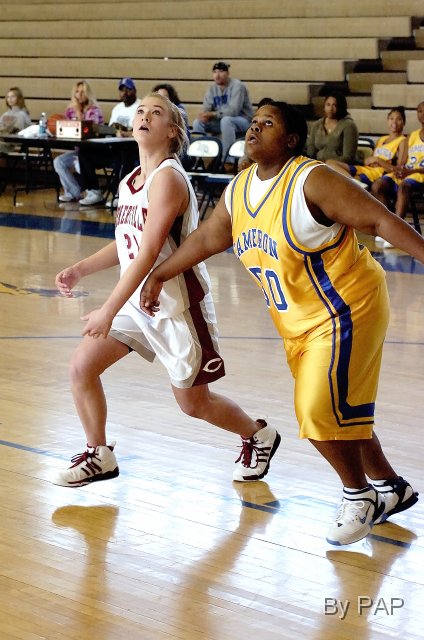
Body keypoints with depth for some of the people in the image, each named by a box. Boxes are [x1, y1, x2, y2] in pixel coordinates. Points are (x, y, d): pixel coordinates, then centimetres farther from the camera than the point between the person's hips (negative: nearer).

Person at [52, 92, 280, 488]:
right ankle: (98, 456, 14)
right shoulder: (131, 179, 7)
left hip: (177, 304, -8)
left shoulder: (168, 178, -20)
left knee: (193, 402, 5)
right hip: (137, 300, 8)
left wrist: (109, 310, -26)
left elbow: (148, 252, -25)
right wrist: (80, 270, 5)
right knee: (81, 366, -2)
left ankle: (259, 437, 31)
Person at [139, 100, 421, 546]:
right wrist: (159, 275, 21)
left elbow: (380, 220, -24)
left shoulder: (312, 181, -21)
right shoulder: (239, 190, 2)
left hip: (346, 311, -8)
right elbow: (206, 239, 16)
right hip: (297, 321, 8)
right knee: (338, 412, 15)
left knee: (320, 412, -12)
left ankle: (359, 495, 12)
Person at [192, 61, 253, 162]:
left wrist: (213, 114, -32)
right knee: (198, 122, -10)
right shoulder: (212, 88, 4)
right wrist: (204, 115, -28)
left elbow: (233, 111, -26)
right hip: (220, 121, 7)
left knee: (226, 120, -38)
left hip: (243, 120, -7)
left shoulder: (237, 86, -16)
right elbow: (207, 109, -2)